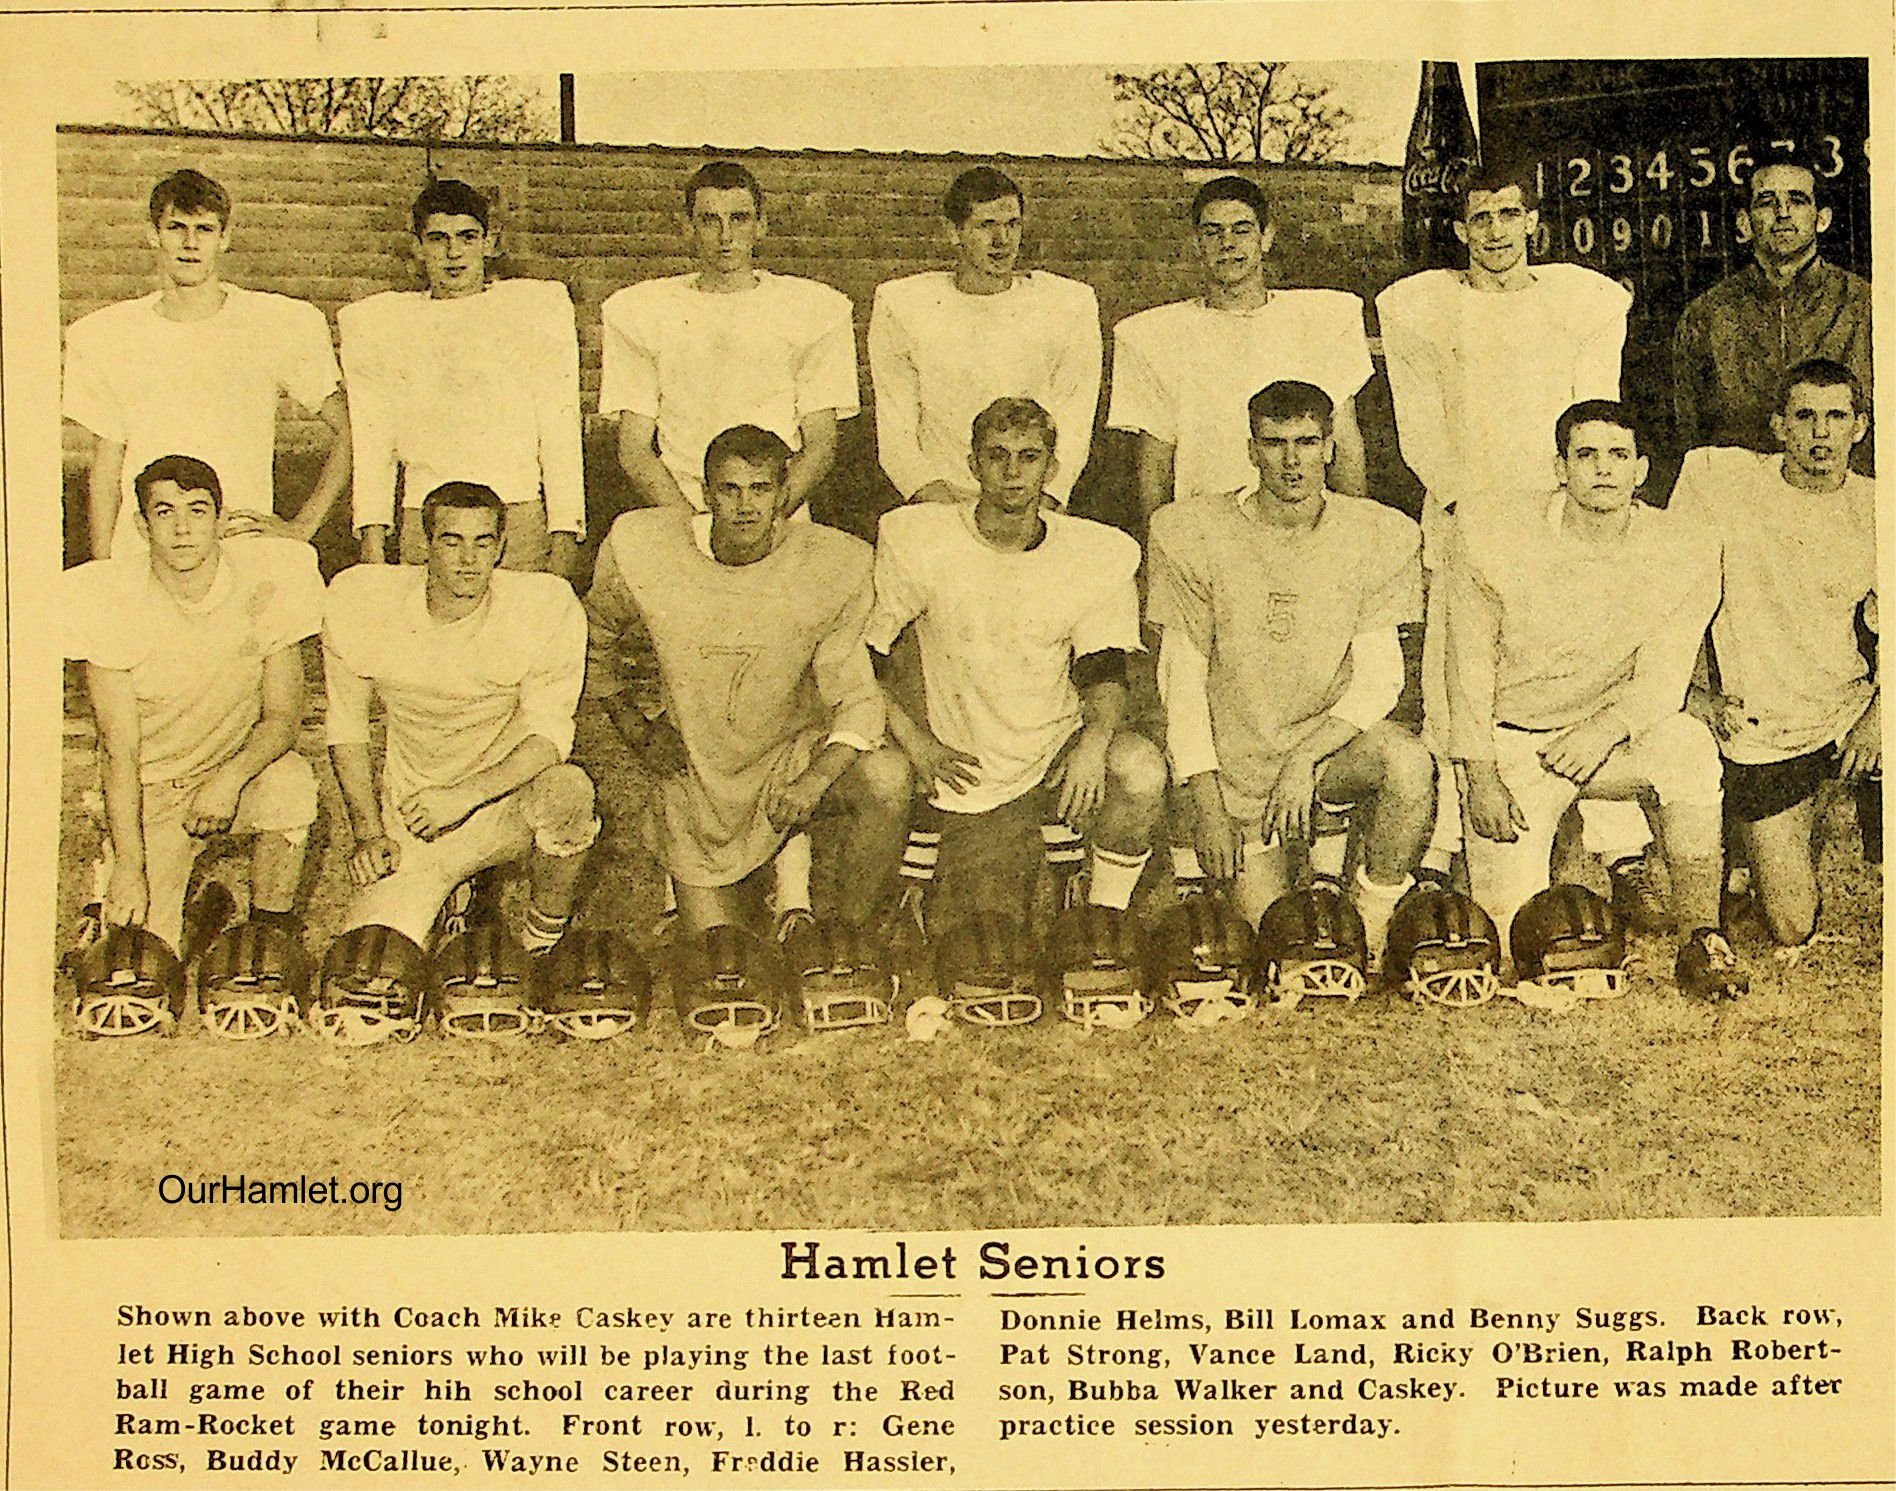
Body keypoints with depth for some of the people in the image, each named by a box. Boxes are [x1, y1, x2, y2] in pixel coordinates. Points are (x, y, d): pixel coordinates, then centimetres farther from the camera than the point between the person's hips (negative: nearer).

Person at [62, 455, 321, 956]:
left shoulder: (266, 580, -14)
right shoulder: (109, 599, -16)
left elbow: (283, 716, -9)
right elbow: (121, 751, -15)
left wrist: (230, 778, -29)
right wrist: (128, 865, -21)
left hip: (241, 761, 1)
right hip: (149, 788, -1)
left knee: (290, 783, -35)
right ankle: (112, 889, 22)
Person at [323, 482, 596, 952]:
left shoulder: (549, 608, -15)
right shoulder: (360, 601, -9)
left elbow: (549, 737, -15)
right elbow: (347, 727, 4)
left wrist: (464, 796, -29)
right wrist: (369, 834, -4)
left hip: (508, 801, -2)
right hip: (411, 814, 2)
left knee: (566, 790, -37)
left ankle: (546, 935, -8)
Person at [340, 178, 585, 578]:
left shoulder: (537, 307, 11)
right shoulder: (377, 323, 15)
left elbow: (561, 435, 6)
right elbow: (371, 442, 13)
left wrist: (563, 540, -2)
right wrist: (373, 539, 1)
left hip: (521, 516, -1)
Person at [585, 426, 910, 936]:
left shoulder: (832, 564, -15)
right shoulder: (641, 549, -12)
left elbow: (857, 700, -14)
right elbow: (596, 639, 10)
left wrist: (817, 778, -31)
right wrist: (635, 727, 3)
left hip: (795, 754, 0)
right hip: (696, 772, 1)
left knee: (887, 777, -33)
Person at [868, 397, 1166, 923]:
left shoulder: (1101, 554, -2)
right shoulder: (916, 540, -7)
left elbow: (1104, 673, 0)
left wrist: (1095, 739, -21)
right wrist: (916, 743, -9)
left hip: (1060, 751, 1)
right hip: (973, 785, -1)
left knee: (1140, 771, -32)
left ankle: (1105, 915, -7)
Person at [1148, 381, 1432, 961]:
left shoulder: (1379, 535, -2)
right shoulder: (1192, 533, -4)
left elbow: (1380, 677, -6)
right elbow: (1181, 674, -3)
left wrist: (1305, 758, -21)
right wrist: (1206, 800, -11)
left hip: (1333, 737, 1)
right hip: (1237, 757, 0)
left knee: (1411, 764, -33)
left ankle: (1374, 924, -11)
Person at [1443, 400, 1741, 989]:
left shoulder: (1684, 554, -7)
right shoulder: (1491, 539, -10)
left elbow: (1663, 681, -11)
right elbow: (1470, 667, -4)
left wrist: (1606, 727, -32)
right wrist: (1480, 778, -11)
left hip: (1612, 741, 2)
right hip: (1512, 743, -1)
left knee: (1688, 743, -34)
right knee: (1516, 935, -15)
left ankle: (1701, 932, -21)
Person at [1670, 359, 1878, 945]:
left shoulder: (1875, 510, 0)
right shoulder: (1716, 477, -6)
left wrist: (1877, 717, -14)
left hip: (1852, 715, 2)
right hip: (1762, 736, -2)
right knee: (1793, 929, -4)